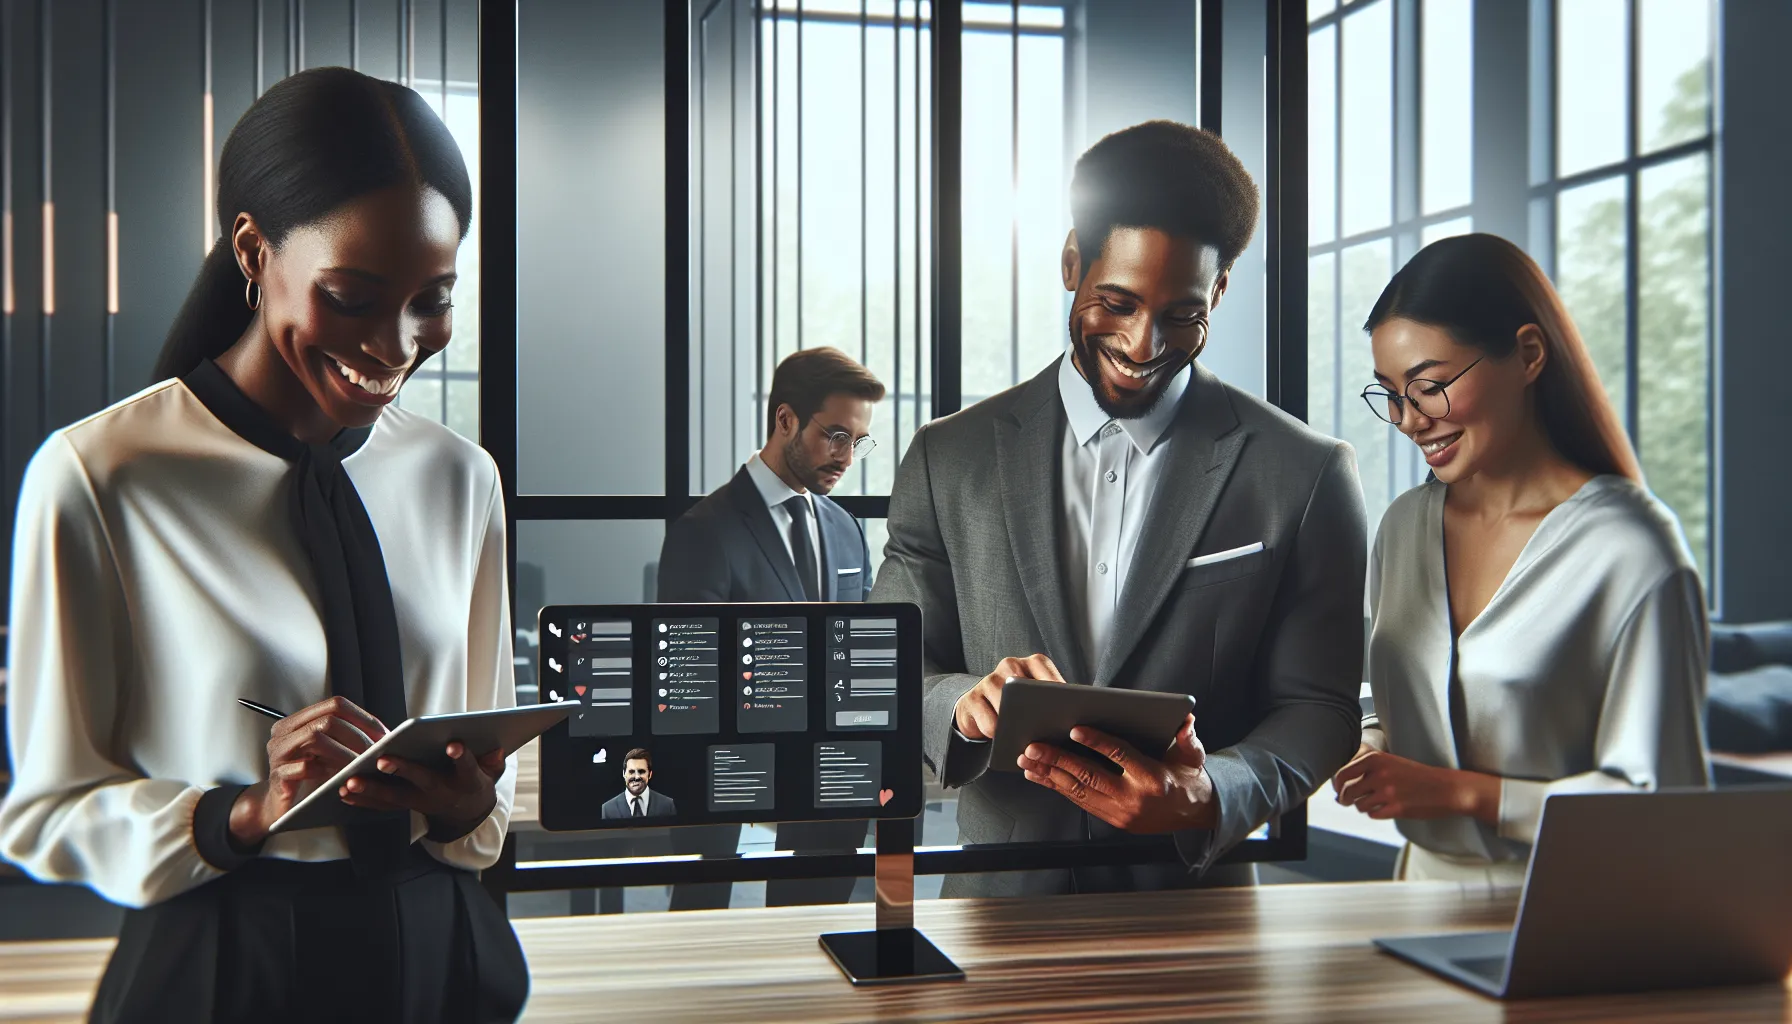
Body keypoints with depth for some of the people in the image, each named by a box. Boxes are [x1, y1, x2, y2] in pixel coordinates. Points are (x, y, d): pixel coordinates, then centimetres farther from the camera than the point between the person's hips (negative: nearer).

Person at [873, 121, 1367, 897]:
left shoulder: (1305, 475, 3)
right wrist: (961, 704, -15)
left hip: (1193, 910, -2)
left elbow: (1319, 708, 3)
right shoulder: (949, 459, 7)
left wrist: (1209, 797, -16)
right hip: (1000, 900, 2)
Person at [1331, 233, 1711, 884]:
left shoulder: (1632, 549, -11)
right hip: (1425, 881, 5)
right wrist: (1370, 753, 1)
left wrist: (1459, 792, -13)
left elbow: (1662, 803, -10)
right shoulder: (1404, 525, 10)